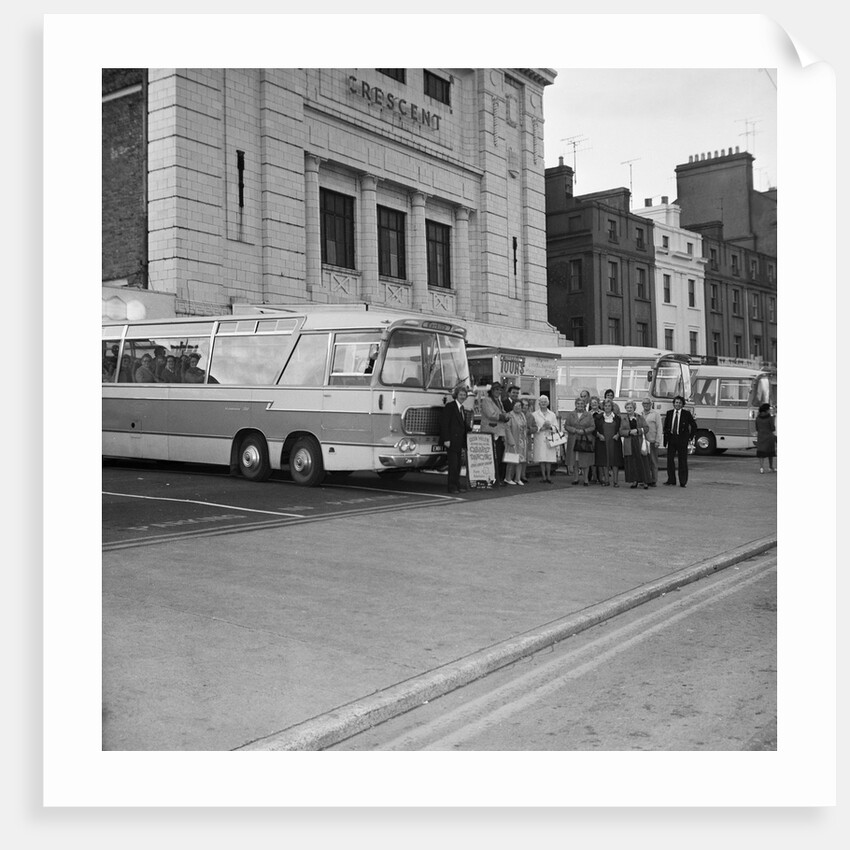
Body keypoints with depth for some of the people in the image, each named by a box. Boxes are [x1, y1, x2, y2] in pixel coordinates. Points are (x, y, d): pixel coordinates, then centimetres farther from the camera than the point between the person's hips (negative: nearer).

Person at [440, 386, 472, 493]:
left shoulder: (463, 409, 18)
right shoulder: (449, 406, -7)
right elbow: (444, 423, -13)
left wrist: (469, 427, 1)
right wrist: (446, 439, -18)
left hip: (459, 441, 8)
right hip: (451, 440, -8)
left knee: (458, 463, 9)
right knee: (453, 463, -7)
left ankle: (457, 484, 17)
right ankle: (452, 486, -3)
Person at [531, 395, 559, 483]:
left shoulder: (552, 414, 14)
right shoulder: (535, 415, 4)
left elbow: (556, 427, 10)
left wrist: (550, 427, -10)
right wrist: (542, 427, -13)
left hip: (550, 439, 2)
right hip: (540, 439, -2)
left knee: (549, 458, 0)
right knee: (542, 459, -5)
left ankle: (548, 476, 5)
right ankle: (543, 476, 0)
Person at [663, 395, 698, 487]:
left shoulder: (687, 414, -1)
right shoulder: (669, 413, 7)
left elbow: (694, 426, 4)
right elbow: (665, 427, 12)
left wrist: (690, 437, -1)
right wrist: (665, 438, 4)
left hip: (682, 439, -3)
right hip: (671, 439, 3)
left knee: (682, 461, 1)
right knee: (670, 460, 2)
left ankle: (683, 482, 8)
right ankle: (671, 480, 11)